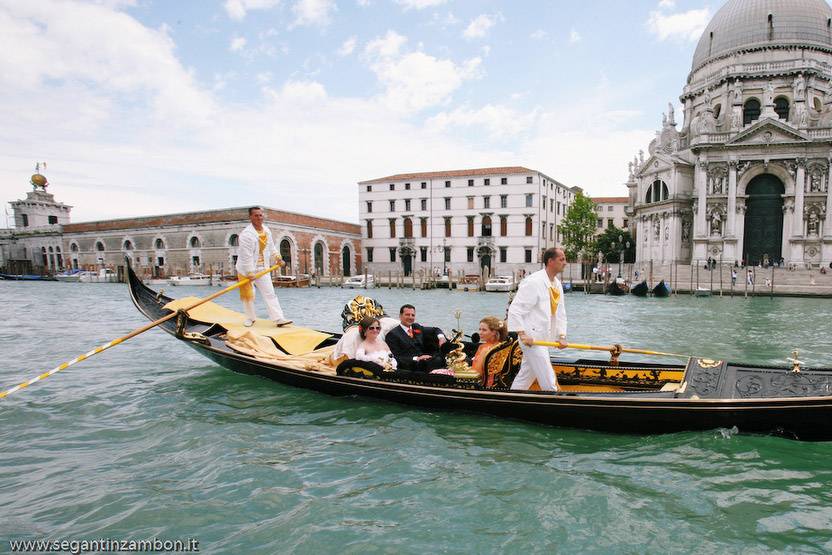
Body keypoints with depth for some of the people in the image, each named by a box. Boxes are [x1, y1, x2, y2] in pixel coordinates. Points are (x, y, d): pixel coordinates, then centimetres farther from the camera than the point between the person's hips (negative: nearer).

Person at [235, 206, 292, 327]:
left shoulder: (267, 231, 3)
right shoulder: (247, 234, -22)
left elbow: (271, 247, 17)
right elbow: (246, 255, -24)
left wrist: (277, 257, 7)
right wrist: (250, 272, -25)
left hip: (262, 268, 6)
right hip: (247, 269, -5)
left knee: (269, 293, 0)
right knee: (248, 295, 7)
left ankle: (278, 319, -2)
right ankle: (250, 318, 26)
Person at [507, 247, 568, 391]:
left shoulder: (557, 284, 10)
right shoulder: (534, 282, -17)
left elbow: (560, 313, 15)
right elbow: (515, 309, -19)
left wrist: (561, 336, 3)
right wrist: (522, 334, -23)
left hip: (543, 339, 9)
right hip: (531, 339, -9)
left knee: (525, 377, 17)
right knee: (549, 382, -4)